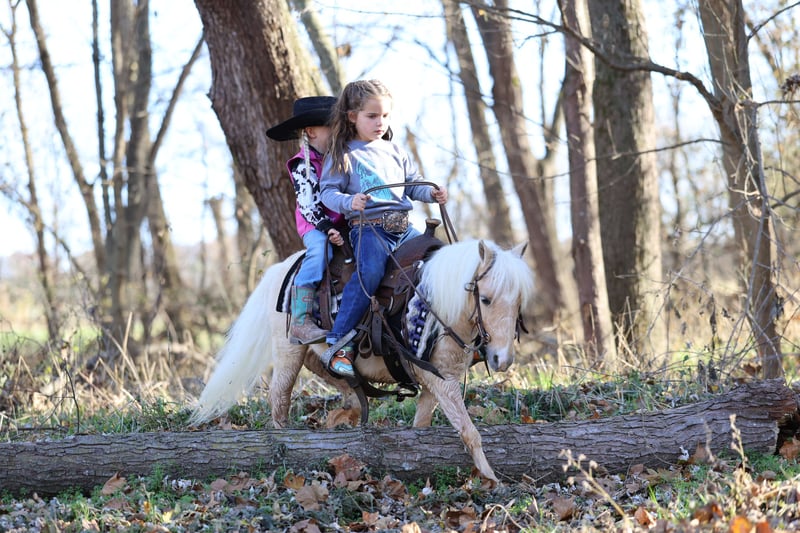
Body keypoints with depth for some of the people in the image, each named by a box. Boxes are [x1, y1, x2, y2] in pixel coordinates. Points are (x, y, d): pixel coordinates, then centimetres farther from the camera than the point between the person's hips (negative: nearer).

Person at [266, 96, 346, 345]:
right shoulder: (302, 165, -5)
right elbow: (308, 205, -13)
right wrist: (327, 229, -23)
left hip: (342, 224, 7)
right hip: (315, 225, -7)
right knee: (320, 250, -34)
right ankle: (300, 321, -35)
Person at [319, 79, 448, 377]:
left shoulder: (395, 152, 21)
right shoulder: (343, 155, 5)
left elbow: (412, 185, 23)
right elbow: (328, 192, -2)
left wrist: (432, 193, 3)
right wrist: (349, 201, -22)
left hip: (402, 227, 6)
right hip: (368, 227, -6)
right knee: (369, 273, -31)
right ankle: (337, 345, -30)